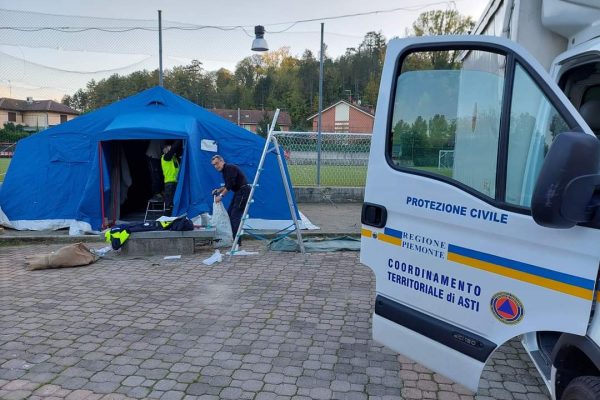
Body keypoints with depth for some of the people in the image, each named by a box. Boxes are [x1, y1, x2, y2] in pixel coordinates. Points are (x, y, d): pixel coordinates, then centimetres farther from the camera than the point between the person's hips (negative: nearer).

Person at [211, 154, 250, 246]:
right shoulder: (224, 170, 15)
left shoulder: (230, 168, -14)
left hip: (244, 192, -10)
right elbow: (228, 185, 23)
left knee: (235, 215, -14)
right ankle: (232, 238, 15)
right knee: (229, 213, 10)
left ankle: (237, 241, -13)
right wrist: (219, 190, 8)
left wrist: (221, 195, -20)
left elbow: (230, 184, -22)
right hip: (238, 192, 10)